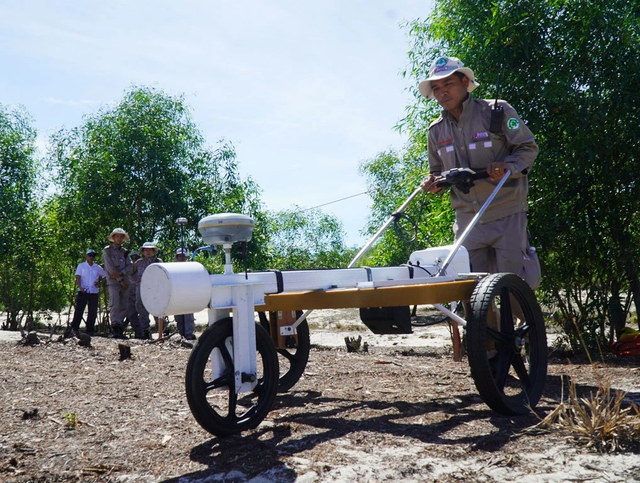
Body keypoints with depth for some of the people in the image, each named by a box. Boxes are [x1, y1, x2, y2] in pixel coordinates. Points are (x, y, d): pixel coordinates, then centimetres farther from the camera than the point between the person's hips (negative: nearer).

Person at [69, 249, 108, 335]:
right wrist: (80, 287, -21)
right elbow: (78, 277, -4)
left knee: (93, 312, 3)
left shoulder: (98, 267, 13)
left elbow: (106, 276, 19)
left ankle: (90, 330, 10)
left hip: (94, 292, 3)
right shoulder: (81, 266, 6)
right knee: (79, 310, -7)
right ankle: (74, 328, -3)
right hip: (83, 292, -3)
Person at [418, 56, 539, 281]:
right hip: (467, 219, 4)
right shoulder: (436, 130, 8)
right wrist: (433, 182, -3)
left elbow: (528, 147, -2)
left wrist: (508, 166, -22)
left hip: (506, 216, -4)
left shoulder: (497, 111, -6)